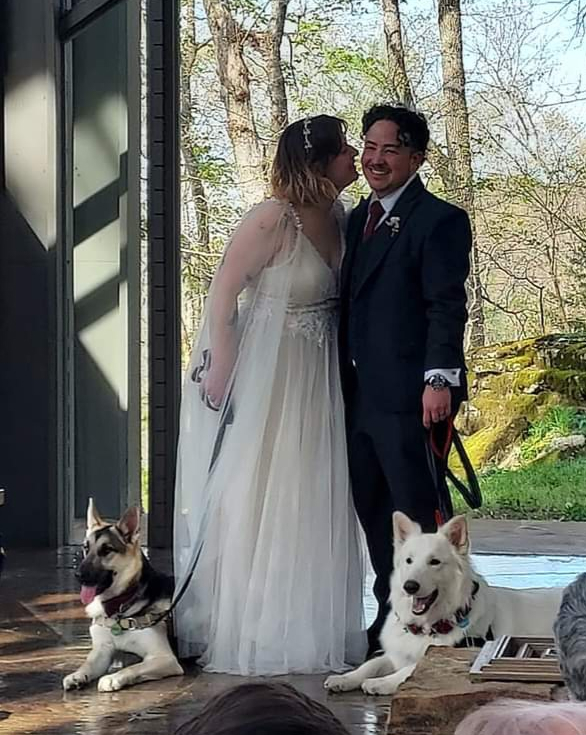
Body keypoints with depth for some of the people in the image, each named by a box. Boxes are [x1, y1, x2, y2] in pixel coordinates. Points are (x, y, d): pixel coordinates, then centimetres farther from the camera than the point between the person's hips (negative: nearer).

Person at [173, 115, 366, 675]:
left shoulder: (337, 218, 4)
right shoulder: (272, 219, -18)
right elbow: (222, 293, -15)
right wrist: (220, 373, -15)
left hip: (315, 377, 8)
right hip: (262, 373, -8)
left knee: (312, 500, 12)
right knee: (251, 500, 0)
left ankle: (306, 627, 22)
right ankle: (247, 632, 9)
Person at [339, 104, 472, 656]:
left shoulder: (439, 221, -7)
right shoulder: (358, 218, 17)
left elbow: (447, 307, -13)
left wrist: (439, 380, -20)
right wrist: (342, 382, 18)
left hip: (409, 397, -8)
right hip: (360, 396, 8)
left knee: (419, 511, -3)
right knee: (374, 512, 13)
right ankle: (392, 618, 22)